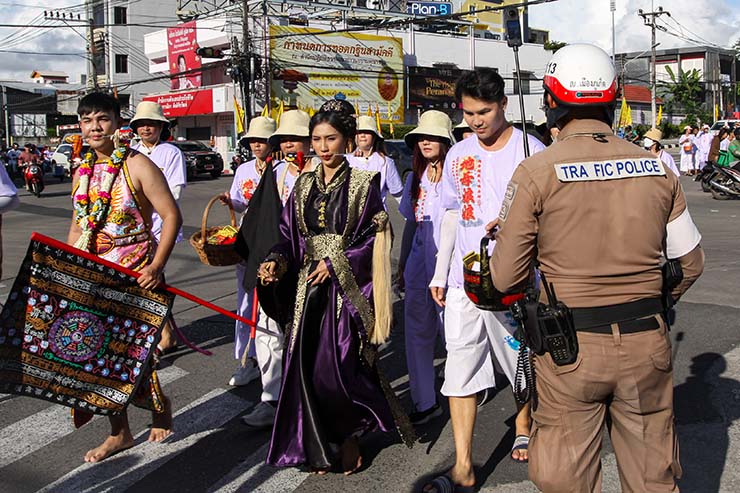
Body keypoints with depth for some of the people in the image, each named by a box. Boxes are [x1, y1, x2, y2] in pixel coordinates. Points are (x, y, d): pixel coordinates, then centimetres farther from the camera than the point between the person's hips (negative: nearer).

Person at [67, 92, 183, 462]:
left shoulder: (137, 166, -9)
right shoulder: (82, 173, 10)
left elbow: (171, 215, -13)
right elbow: (78, 227, 18)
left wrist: (156, 265, -22)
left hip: (134, 275, -6)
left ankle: (161, 405, 28)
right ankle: (119, 433, 21)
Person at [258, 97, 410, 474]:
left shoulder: (363, 184, -2)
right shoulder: (304, 185, 11)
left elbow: (374, 239, -5)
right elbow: (289, 234, 10)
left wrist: (336, 264, -13)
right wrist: (278, 261, -9)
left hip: (347, 288, -4)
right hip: (308, 287, 4)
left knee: (337, 367, -8)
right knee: (306, 367, 2)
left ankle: (349, 439, 18)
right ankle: (320, 447, 18)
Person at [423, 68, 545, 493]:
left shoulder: (531, 151, -5)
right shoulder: (458, 155, 9)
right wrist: (440, 273, 13)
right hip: (464, 278, 3)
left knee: (524, 361, 12)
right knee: (460, 366, 0)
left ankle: (524, 427, 40)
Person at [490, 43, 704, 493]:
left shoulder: (536, 172, -10)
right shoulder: (657, 168, 1)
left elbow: (506, 278, -9)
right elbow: (690, 263, 9)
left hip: (570, 347, -3)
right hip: (648, 344, 4)